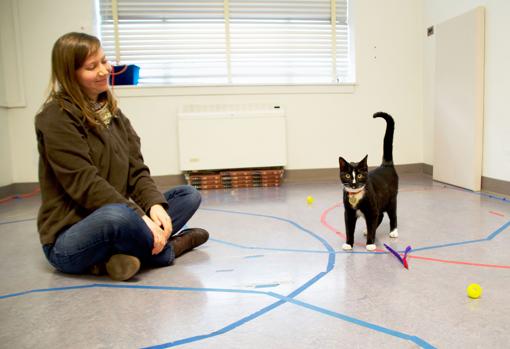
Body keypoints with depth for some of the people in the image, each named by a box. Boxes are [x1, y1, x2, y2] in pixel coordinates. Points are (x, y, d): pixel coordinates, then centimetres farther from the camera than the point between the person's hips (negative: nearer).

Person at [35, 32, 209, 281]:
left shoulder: (112, 112, 10)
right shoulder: (57, 117, -12)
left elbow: (136, 170, 2)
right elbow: (85, 185, -21)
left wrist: (155, 204, -16)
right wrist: (139, 217, -26)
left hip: (114, 220, 7)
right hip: (68, 241, -7)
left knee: (189, 195, -2)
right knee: (117, 215, -40)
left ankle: (127, 253, -17)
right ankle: (167, 248, -10)